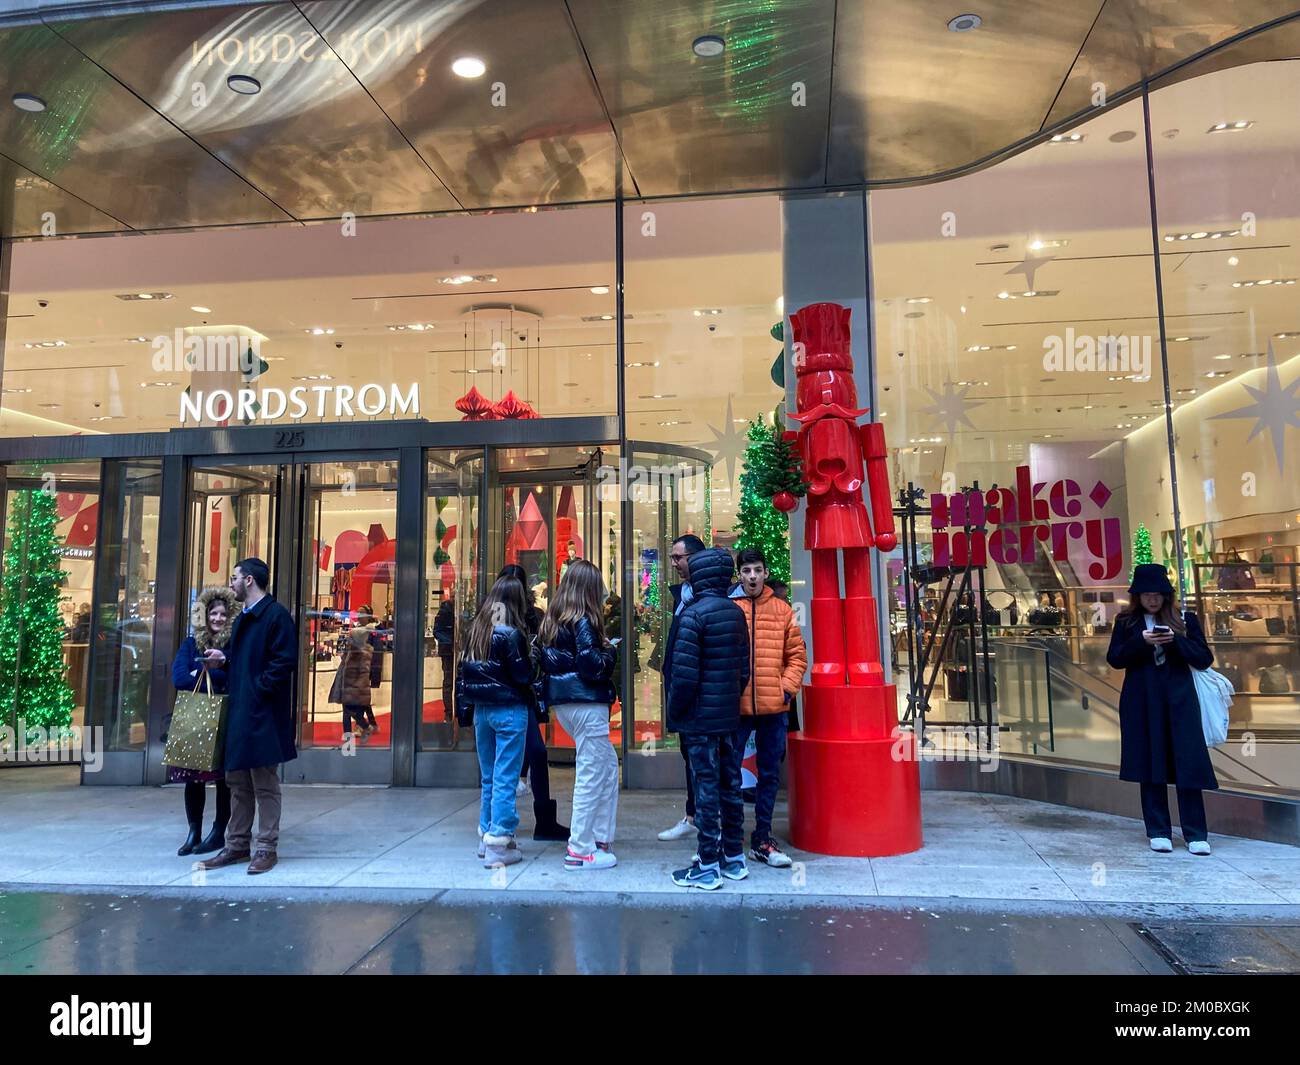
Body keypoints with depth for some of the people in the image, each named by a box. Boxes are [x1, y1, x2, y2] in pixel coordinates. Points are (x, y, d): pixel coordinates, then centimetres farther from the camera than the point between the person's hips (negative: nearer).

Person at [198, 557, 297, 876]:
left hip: (263, 714, -9)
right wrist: (224, 658, 6)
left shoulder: (276, 615, -11)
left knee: (265, 784, 0)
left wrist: (258, 691, -18)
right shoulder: (243, 618, 17)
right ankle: (237, 845, 24)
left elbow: (284, 662, -18)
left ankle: (267, 848, 9)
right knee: (237, 783, 15)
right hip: (238, 712, 9)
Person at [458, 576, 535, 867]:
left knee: (488, 777, 17)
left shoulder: (476, 629, 6)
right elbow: (524, 675, -12)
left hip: (481, 709, 7)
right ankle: (499, 843, 0)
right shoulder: (511, 633, -14)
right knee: (505, 778, -2)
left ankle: (486, 835, 27)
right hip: (509, 710, -7)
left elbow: (465, 669, 10)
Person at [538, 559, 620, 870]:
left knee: (608, 765, 18)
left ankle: (600, 838, 21)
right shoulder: (583, 621, -14)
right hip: (586, 703, -9)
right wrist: (608, 651, 0)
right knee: (591, 774, 0)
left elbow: (547, 660, 13)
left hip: (562, 701, 9)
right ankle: (581, 850, 7)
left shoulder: (552, 620, 10)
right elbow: (592, 666, -19)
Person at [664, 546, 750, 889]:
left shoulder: (693, 614, -16)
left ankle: (708, 866, 7)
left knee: (706, 787, -1)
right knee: (730, 784, 14)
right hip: (728, 716, 7)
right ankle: (734, 859, 25)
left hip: (700, 717, -7)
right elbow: (743, 667, 10)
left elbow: (684, 672, -18)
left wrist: (674, 713, -7)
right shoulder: (736, 613, 6)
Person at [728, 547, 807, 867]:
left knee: (769, 775, 12)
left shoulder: (782, 609, 6)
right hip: (734, 707, -3)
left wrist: (788, 687, -2)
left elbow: (797, 654, 9)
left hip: (773, 708, 3)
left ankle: (762, 841, 25)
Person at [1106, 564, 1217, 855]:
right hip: (1142, 703, 0)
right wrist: (1141, 641, -15)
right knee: (1150, 766, 3)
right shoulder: (1126, 622, 6)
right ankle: (1158, 832, 12)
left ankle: (1196, 834, 6)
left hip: (1179, 700, 0)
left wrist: (1175, 641, -13)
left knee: (1188, 764, -3)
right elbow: (1114, 659, 0)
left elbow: (1205, 658, 2)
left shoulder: (1184, 620, 6)